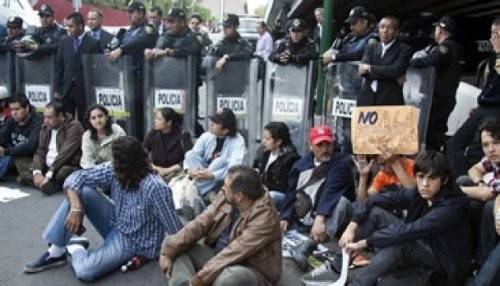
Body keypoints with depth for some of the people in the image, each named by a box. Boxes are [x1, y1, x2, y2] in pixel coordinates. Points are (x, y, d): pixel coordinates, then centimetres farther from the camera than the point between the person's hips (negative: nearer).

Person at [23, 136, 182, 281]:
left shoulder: (154, 188, -32)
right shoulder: (114, 170, -13)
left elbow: (176, 231, -27)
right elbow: (75, 178, -13)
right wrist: (76, 208, -25)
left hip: (132, 242, -6)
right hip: (115, 223, 6)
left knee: (85, 270, -29)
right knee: (81, 191, -14)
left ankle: (75, 249, 8)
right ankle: (56, 252, -5)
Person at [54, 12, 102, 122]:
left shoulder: (94, 43, -3)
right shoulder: (63, 41, 9)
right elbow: (59, 67, 10)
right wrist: (57, 89, 6)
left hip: (85, 90, -3)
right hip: (66, 89, 3)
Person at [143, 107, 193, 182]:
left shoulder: (183, 135, -10)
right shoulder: (153, 133, 0)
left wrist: (168, 170, -21)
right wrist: (151, 166, -15)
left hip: (176, 172, -3)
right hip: (156, 172, 4)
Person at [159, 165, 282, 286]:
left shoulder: (264, 217, -27)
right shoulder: (226, 198, -6)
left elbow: (234, 252, -31)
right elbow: (200, 223, -8)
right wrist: (168, 251, -16)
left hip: (249, 270, -7)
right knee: (174, 245, -5)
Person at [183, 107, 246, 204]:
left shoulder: (237, 141, -17)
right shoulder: (206, 136, -2)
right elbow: (190, 156, -6)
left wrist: (212, 175, -43)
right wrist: (189, 169, -29)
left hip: (222, 180, -4)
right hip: (205, 173, 4)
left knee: (220, 161, -32)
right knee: (191, 154, -20)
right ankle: (208, 193, -32)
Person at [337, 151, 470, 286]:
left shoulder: (451, 207, -30)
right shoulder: (418, 194, -10)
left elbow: (408, 231, -37)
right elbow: (377, 199, -7)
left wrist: (365, 242, -33)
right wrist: (352, 226, -20)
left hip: (444, 262, -7)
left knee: (398, 241, -37)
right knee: (375, 212, -11)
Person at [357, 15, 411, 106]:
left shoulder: (403, 49, 5)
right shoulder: (371, 47, 16)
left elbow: (397, 70, -12)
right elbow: (362, 70, -1)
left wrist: (370, 68, -6)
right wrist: (392, 77, -9)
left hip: (390, 101, -3)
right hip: (367, 99, 4)